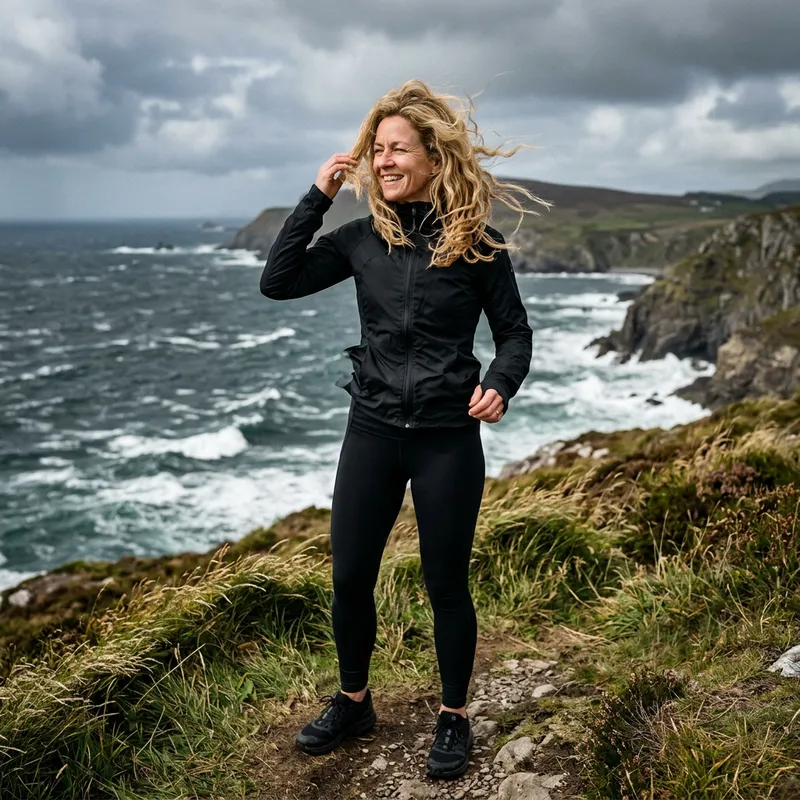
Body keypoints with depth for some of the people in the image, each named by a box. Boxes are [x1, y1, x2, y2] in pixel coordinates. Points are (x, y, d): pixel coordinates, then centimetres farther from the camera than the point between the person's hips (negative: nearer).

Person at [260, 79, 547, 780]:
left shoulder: (476, 243, -5)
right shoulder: (364, 238, 3)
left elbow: (515, 333, 1)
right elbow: (278, 282, -1)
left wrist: (500, 383, -20)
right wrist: (318, 198, -5)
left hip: (448, 437, -3)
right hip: (372, 431, 3)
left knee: (446, 585, 8)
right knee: (349, 578, 9)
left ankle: (454, 717, 29)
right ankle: (353, 702, 33)